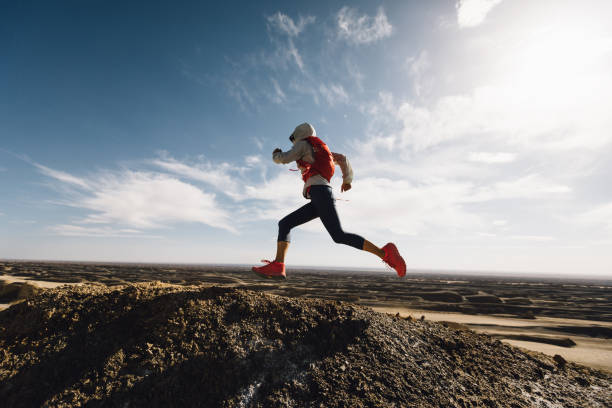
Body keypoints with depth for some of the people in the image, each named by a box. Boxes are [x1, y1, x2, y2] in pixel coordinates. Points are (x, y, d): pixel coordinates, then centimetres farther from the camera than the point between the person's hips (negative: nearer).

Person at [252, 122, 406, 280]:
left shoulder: (303, 144, 12)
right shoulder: (318, 151, 34)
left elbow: (283, 159, 5)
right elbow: (342, 158, 39)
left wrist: (276, 154, 28)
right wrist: (347, 179, 48)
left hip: (319, 190, -9)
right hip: (318, 202, 10)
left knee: (339, 236, -20)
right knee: (284, 224, 3)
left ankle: (385, 253, -18)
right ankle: (277, 266, -12)